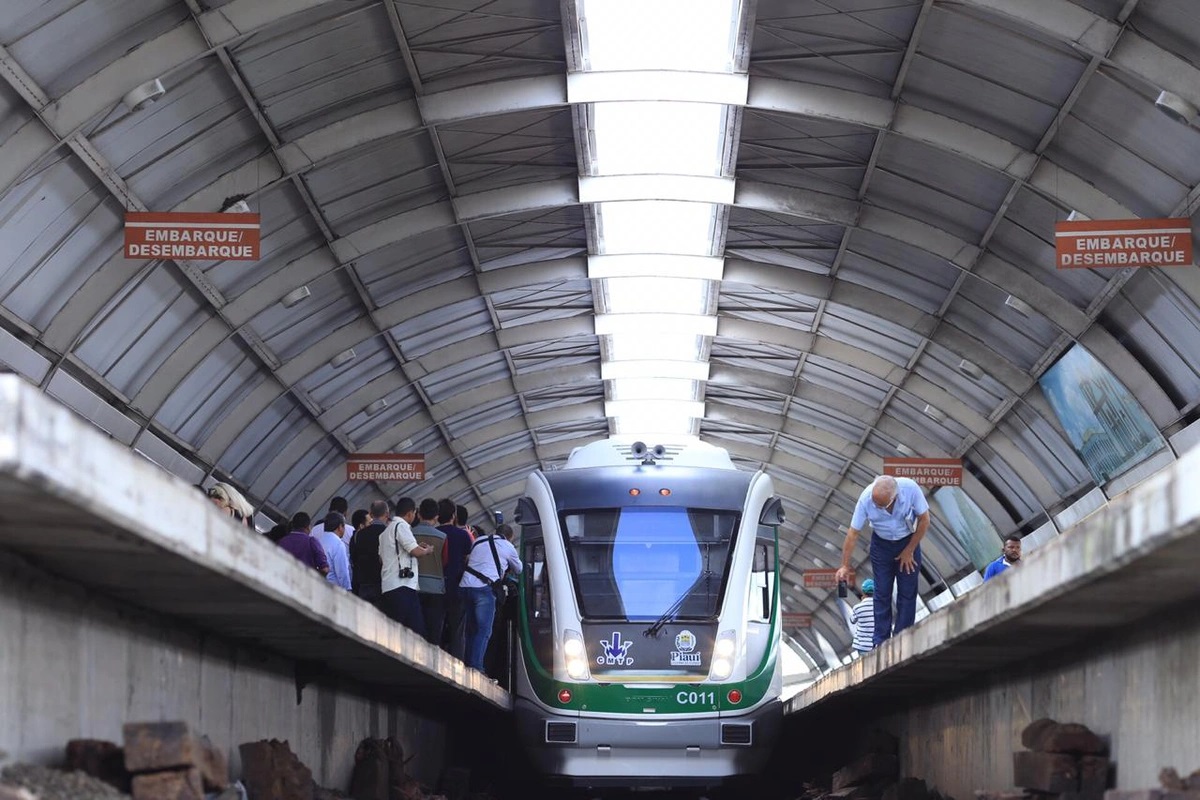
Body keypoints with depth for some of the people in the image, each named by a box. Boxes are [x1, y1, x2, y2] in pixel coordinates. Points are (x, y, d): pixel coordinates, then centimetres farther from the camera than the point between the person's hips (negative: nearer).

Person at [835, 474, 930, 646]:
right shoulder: (866, 498, -28)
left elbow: (924, 520, -15)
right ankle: (880, 642, 3)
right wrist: (845, 566, -16)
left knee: (907, 593, -2)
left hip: (908, 541, 0)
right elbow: (853, 533, -18)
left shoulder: (910, 489, -30)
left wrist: (909, 551, -9)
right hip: (881, 544, 0)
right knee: (882, 593, -2)